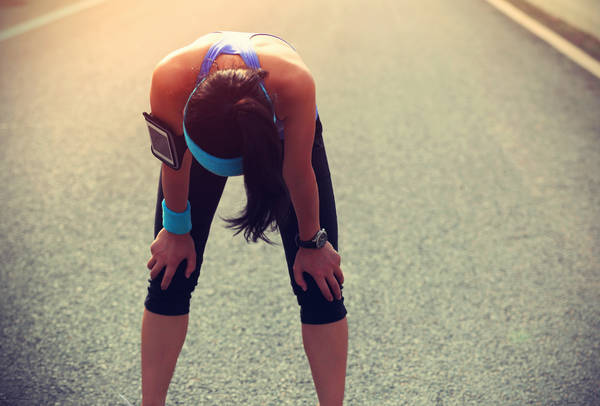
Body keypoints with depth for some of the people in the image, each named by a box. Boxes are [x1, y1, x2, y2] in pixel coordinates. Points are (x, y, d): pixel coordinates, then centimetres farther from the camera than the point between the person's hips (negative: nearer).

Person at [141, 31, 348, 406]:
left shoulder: (295, 83, -45)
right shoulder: (170, 82, -41)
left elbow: (298, 172, -26)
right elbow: (175, 163, -20)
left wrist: (312, 243, -11)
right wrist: (177, 230, -5)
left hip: (282, 134, -1)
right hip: (203, 129, 1)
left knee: (319, 286, -7)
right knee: (170, 277, -2)